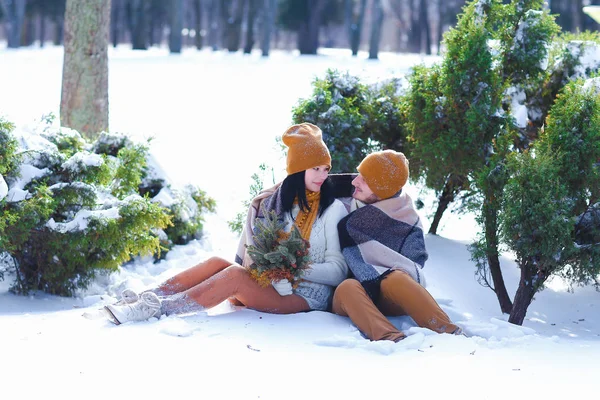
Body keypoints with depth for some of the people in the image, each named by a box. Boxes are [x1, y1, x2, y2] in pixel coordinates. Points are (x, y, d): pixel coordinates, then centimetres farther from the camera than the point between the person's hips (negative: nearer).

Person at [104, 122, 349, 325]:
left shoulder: (333, 209, 0)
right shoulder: (272, 203, 12)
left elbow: (339, 270, -6)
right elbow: (249, 258, 12)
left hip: (307, 295, -5)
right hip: (270, 286, 5)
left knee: (235, 275, -27)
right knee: (217, 264, -20)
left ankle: (156, 309, -35)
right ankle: (144, 299, -26)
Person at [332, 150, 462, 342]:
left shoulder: (408, 222, 4)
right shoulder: (347, 207, 11)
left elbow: (413, 271, -5)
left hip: (389, 298, -1)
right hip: (349, 298, 1)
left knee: (395, 278, -34)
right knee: (348, 288, -34)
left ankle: (447, 333, -48)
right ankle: (388, 337, -59)